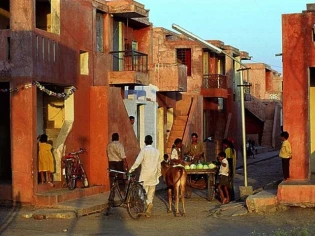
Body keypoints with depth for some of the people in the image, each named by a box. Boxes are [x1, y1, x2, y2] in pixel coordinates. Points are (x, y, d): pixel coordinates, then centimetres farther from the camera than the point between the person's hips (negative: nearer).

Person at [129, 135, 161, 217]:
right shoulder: (156, 151, 7)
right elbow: (159, 164, 13)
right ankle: (148, 212, 6)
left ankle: (149, 203, -21)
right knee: (151, 193, 9)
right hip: (153, 176, 4)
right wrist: (159, 174, 23)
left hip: (145, 175, -4)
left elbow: (137, 162, -15)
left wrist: (131, 170, -10)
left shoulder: (144, 150, -8)